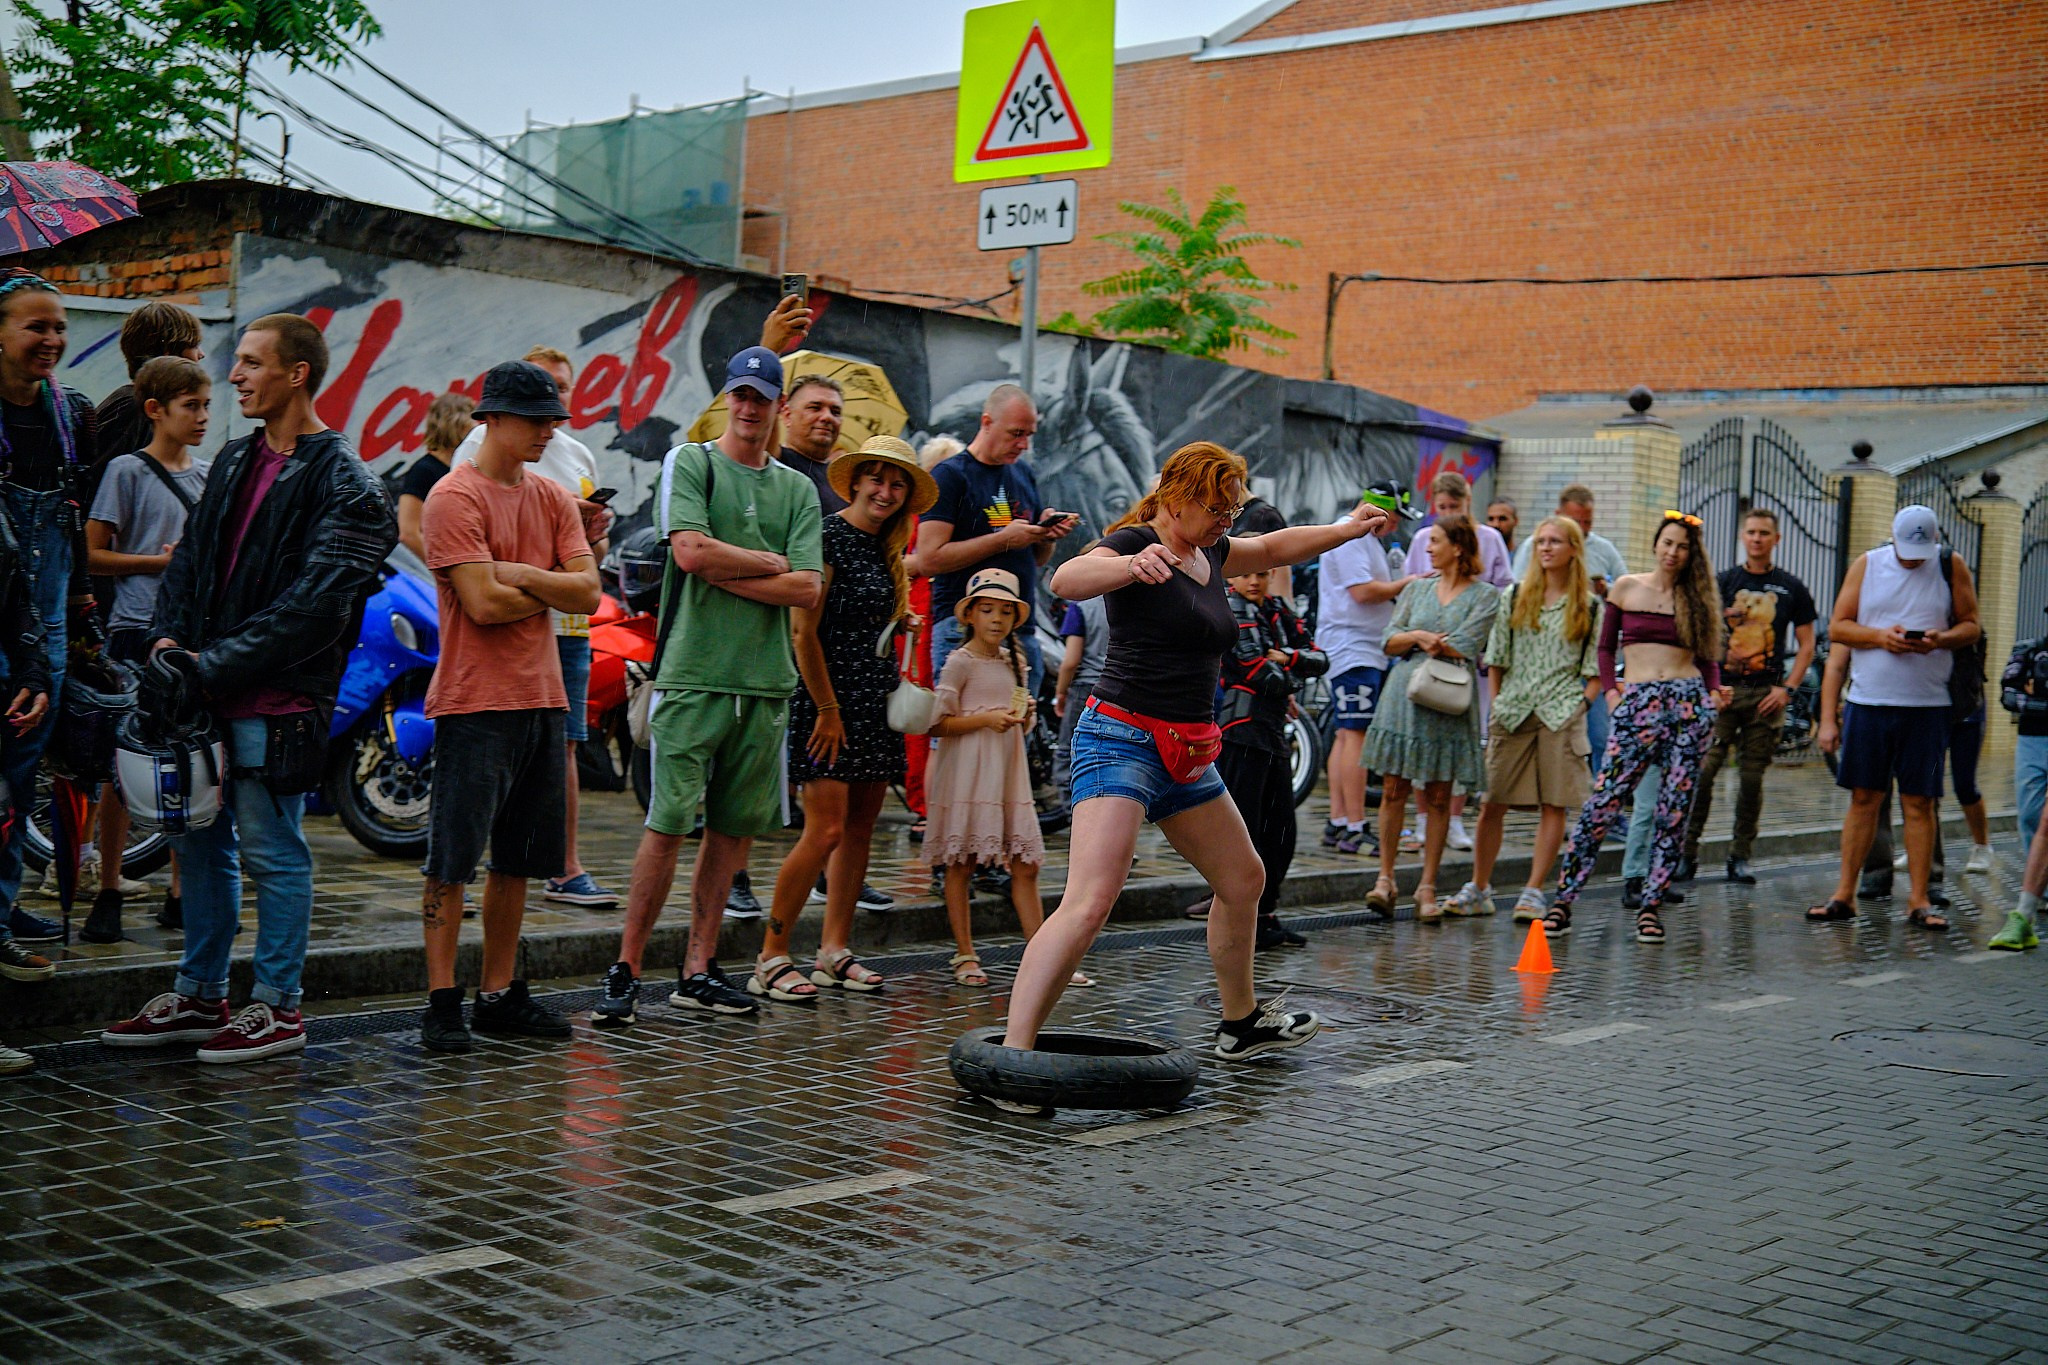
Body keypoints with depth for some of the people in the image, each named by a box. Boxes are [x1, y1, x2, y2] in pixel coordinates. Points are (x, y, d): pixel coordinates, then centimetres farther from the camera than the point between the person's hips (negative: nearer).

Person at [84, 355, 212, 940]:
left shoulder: (210, 475, 15)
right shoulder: (126, 470, -1)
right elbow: (94, 555, -4)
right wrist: (160, 561, -14)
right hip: (138, 630, -5)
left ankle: (182, 894, 14)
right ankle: (108, 894, 5)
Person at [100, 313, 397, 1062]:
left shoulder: (342, 482, -10)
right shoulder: (235, 461, 15)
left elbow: (311, 605, -17)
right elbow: (190, 558, 17)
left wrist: (215, 664, -19)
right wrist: (169, 638, -1)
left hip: (278, 698, -8)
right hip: (209, 691, 8)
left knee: (272, 852, 0)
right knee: (202, 843, 13)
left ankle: (278, 1007, 11)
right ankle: (198, 998, 24)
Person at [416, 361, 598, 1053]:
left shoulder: (553, 498, 13)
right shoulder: (455, 497, -8)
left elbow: (587, 592, 3)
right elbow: (483, 603, -16)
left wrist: (521, 575, -11)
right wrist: (549, 592, -1)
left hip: (542, 697, 7)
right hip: (475, 702, -7)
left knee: (517, 859, 11)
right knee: (452, 858, -3)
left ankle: (500, 995, 19)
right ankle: (441, 1002, 2)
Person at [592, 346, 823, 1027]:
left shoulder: (798, 489, 15)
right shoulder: (688, 462, 3)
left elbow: (808, 590, 3)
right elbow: (692, 551, -13)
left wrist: (726, 574, -5)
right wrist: (769, 563, -1)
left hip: (766, 681, 5)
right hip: (693, 673, -5)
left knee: (734, 828, 6)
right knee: (667, 826, -7)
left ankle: (698, 970, 14)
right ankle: (625, 972, 0)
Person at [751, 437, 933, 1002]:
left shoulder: (886, 552, 15)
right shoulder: (829, 537, -10)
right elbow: (804, 633, -15)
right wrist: (828, 709, -15)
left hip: (877, 702, 9)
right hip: (829, 700, -8)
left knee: (860, 828, 8)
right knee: (826, 829, -12)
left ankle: (834, 950, 15)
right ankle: (771, 959, -5)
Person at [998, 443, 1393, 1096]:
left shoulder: (1209, 553, 15)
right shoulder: (1135, 542, -11)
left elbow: (1278, 546, 36)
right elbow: (1065, 581, -32)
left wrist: (1348, 528, 36)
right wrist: (1132, 565, -49)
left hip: (1187, 757, 10)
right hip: (1122, 741, -10)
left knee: (1244, 880, 22)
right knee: (1087, 904, -23)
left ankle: (1241, 1024, 42)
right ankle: (1011, 1056, -26)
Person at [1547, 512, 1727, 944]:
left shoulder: (1697, 597, 12)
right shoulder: (1626, 588, 9)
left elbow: (1708, 656, 14)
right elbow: (1606, 648, 13)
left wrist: (1715, 692, -3)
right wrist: (1610, 692, 0)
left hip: (1690, 702, 2)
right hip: (1637, 705, -2)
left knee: (1674, 811, 0)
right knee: (1602, 803, -9)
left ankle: (1651, 907, 9)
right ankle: (1563, 901, -4)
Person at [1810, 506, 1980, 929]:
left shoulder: (1952, 567, 5)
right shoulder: (1866, 564, 5)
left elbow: (1971, 626, 7)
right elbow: (1838, 627, 5)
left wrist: (1942, 639, -14)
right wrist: (1880, 636, -12)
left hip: (1928, 704, -1)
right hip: (1868, 701, 1)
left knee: (1920, 803, 1)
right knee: (1864, 798, 5)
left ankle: (1919, 901, 8)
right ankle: (1844, 894, 11)